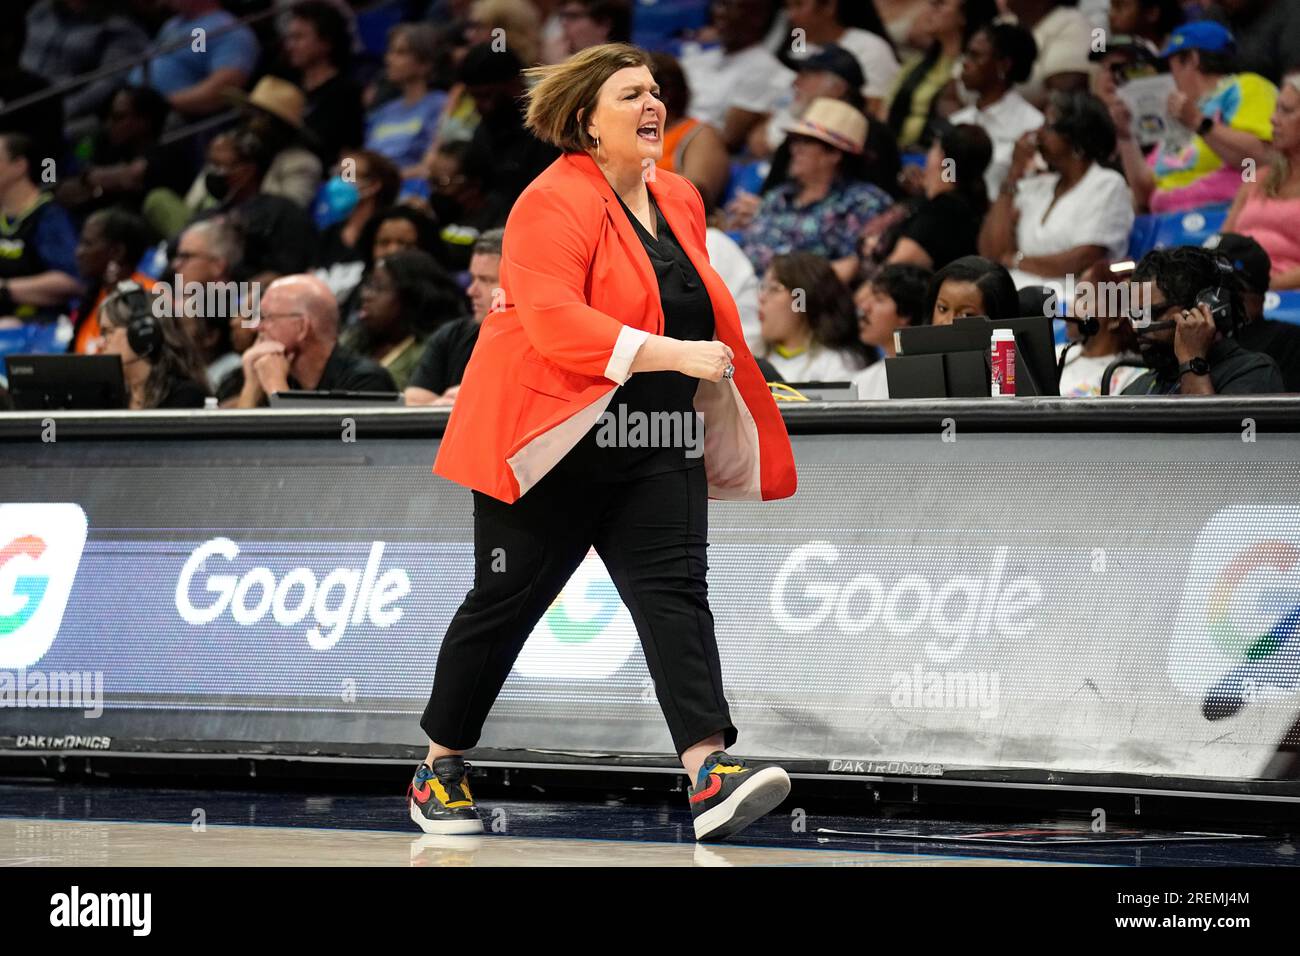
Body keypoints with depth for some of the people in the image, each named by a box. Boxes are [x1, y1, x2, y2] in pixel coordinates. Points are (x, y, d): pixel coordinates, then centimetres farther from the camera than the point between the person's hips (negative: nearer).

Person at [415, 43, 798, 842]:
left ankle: (712, 775, -24)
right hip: (554, 445, -6)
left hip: (654, 451, 6)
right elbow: (555, 322, -25)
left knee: (676, 590, -11)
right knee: (505, 603, 4)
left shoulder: (680, 202, 10)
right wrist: (673, 354, -29)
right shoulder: (553, 204, -14)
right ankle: (441, 770, 21)